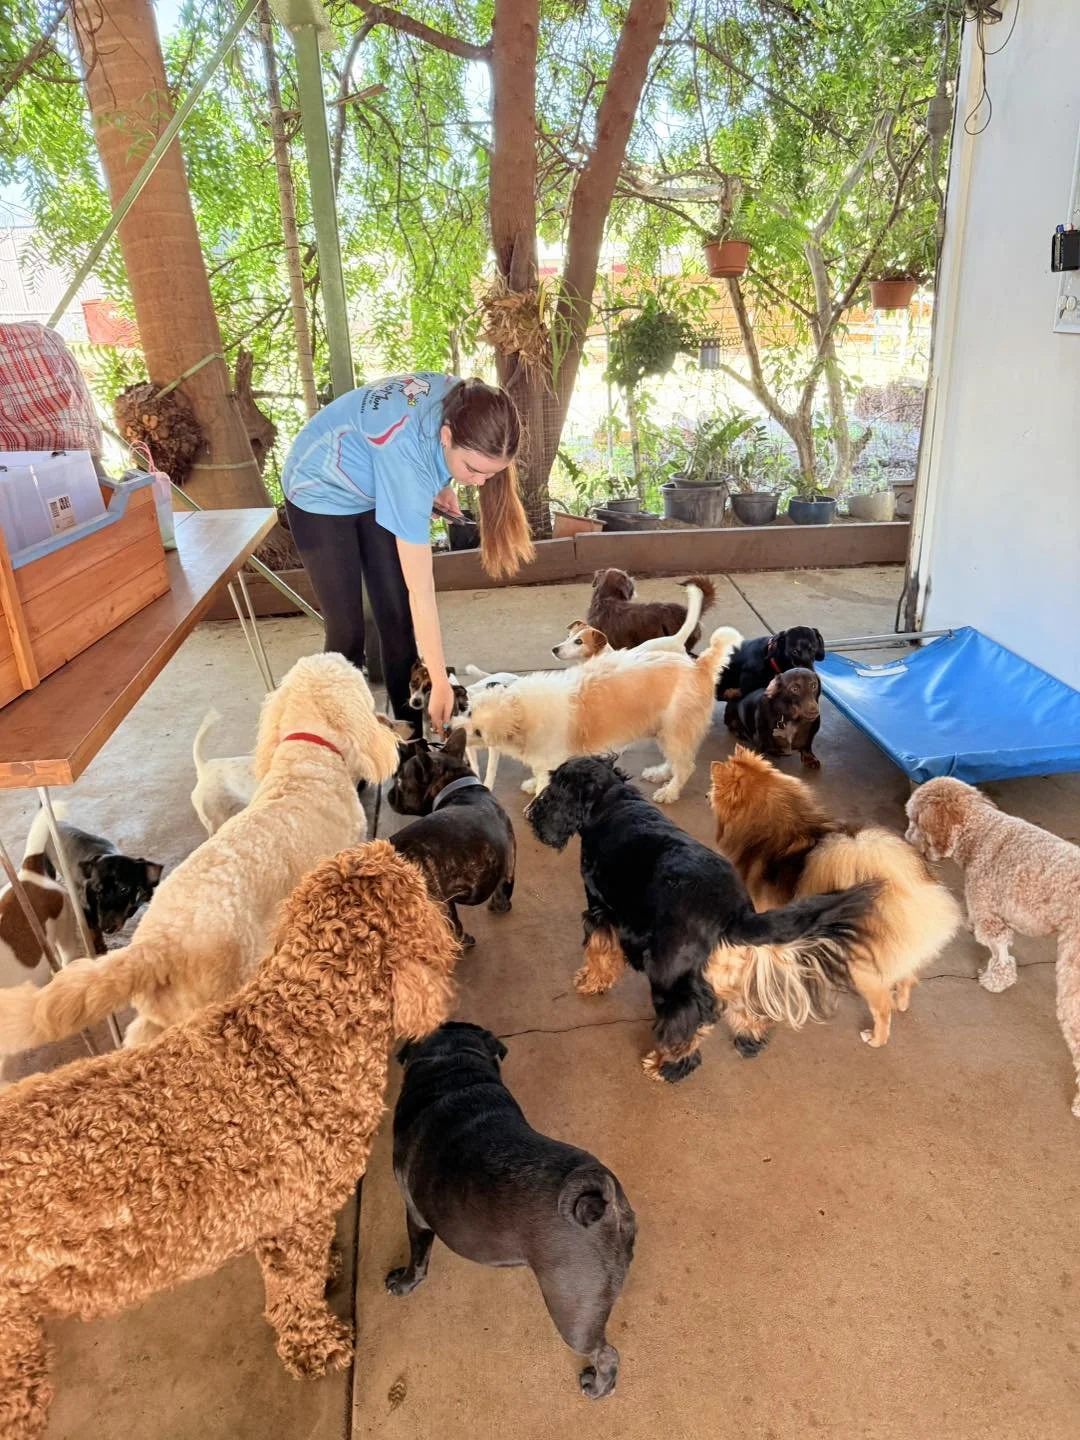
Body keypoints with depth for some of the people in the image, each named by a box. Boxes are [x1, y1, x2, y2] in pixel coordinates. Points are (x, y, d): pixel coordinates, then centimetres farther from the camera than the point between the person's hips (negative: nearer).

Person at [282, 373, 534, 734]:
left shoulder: (466, 405, -23)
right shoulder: (407, 453, -42)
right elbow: (420, 590, -39)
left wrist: (439, 486, -11)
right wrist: (440, 682, -35)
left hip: (373, 488, 6)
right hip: (321, 493, -6)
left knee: (398, 621, 1)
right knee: (347, 631, -9)